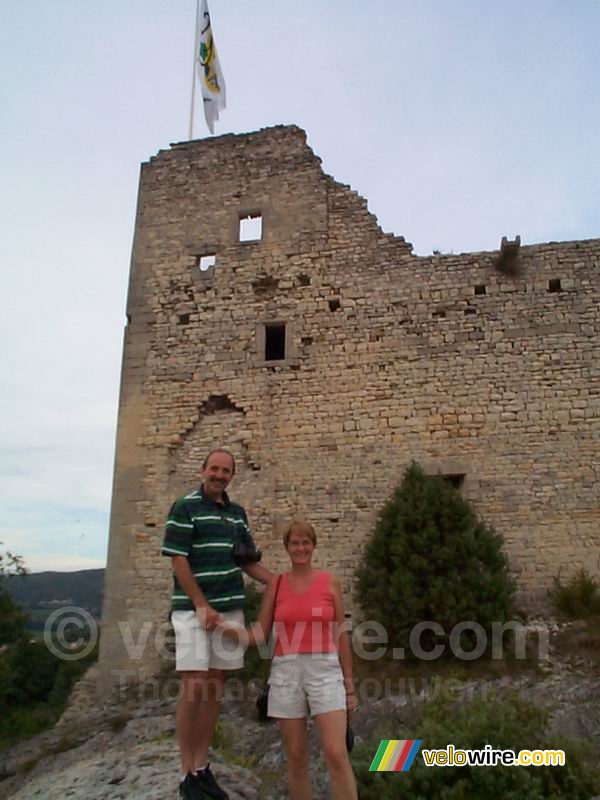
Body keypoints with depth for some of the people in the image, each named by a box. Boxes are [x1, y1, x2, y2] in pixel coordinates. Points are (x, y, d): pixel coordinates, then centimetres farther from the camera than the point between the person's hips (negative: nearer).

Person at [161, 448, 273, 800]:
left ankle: (203, 767, 22)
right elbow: (178, 561, -11)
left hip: (231, 609, 6)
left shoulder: (238, 512, 12)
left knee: (215, 686, 10)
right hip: (193, 609, -6)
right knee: (194, 687, -5)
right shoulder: (185, 507, -6)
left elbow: (248, 560, 16)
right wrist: (202, 607, -15)